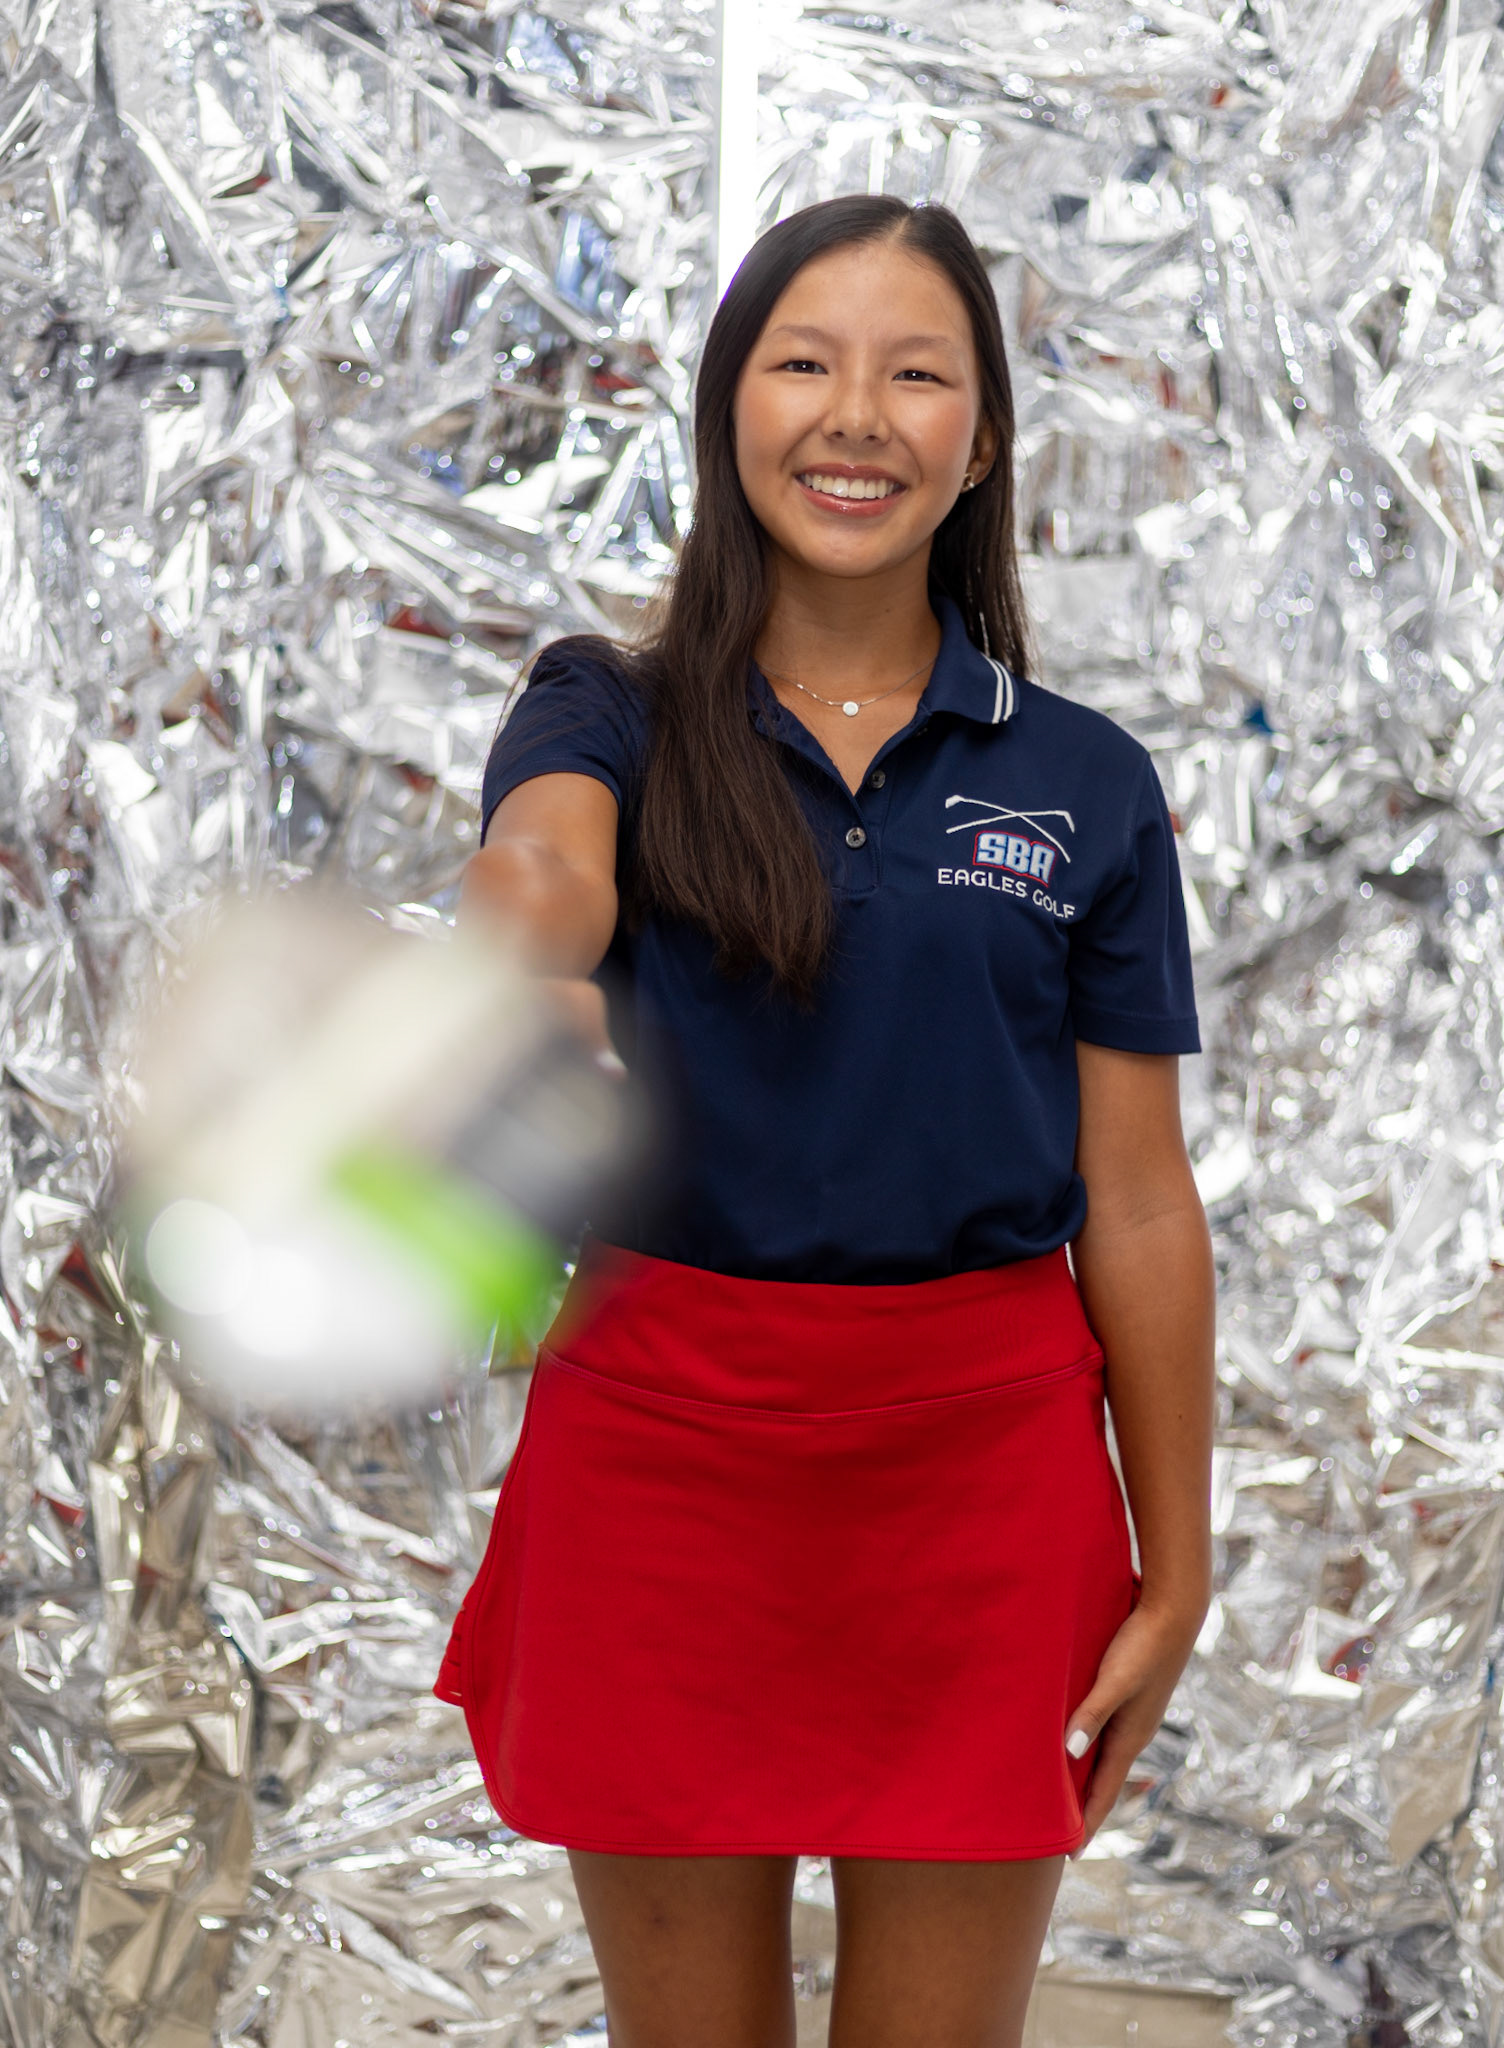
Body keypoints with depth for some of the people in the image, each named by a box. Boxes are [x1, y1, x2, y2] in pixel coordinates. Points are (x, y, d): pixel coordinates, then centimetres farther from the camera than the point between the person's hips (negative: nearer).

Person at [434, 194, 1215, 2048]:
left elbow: (1135, 1207, 3)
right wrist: (519, 972, -49)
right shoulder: (615, 722, 1)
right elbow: (542, 865, -24)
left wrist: (1174, 1573, 2)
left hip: (983, 1462, 1)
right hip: (660, 1446, 0)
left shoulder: (1085, 782, 3)